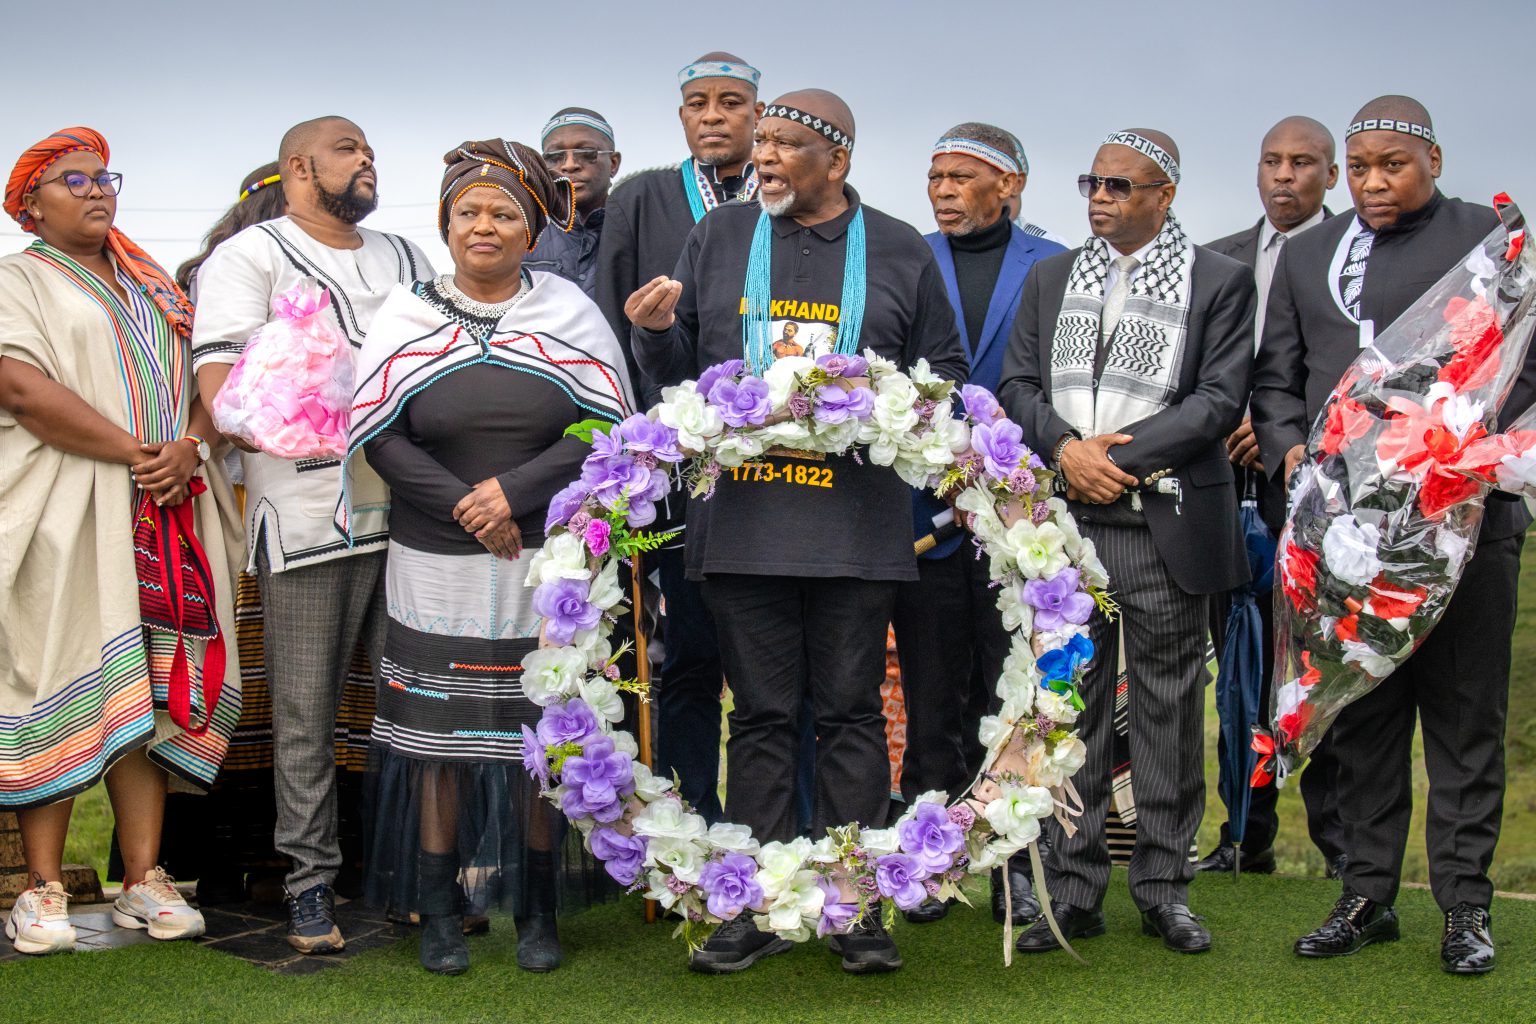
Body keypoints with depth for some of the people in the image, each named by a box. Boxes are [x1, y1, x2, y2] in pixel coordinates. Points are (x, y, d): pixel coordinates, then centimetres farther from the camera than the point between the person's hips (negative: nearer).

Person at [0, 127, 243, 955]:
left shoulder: (156, 289, 23)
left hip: (166, 514, 5)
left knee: (149, 695, 1)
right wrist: (139, 453, -13)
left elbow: (204, 382, 16)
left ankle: (143, 880, 4)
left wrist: (188, 447, -6)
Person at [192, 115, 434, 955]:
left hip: (407, 509, 5)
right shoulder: (249, 257, 3)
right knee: (306, 713, 0)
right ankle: (310, 884, 9)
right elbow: (221, 387, -9)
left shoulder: (407, 259, 21)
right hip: (307, 515, -5)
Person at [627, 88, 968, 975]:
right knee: (761, 715, 6)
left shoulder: (901, 252, 9)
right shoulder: (720, 238, 13)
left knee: (852, 711, 4)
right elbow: (681, 369, 16)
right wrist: (658, 331, -6)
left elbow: (944, 370, 11)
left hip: (857, 525, -1)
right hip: (744, 518, 1)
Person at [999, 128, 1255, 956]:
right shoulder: (1052, 277, 14)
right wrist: (1066, 448, -10)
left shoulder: (1220, 282, 3)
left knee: (1168, 705, 4)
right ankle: (1073, 890, 11)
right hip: (1067, 519, 3)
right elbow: (1018, 383, 9)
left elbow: (1221, 398, -5)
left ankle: (1163, 886, 15)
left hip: (1167, 523, -2)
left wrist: (1122, 456, -12)